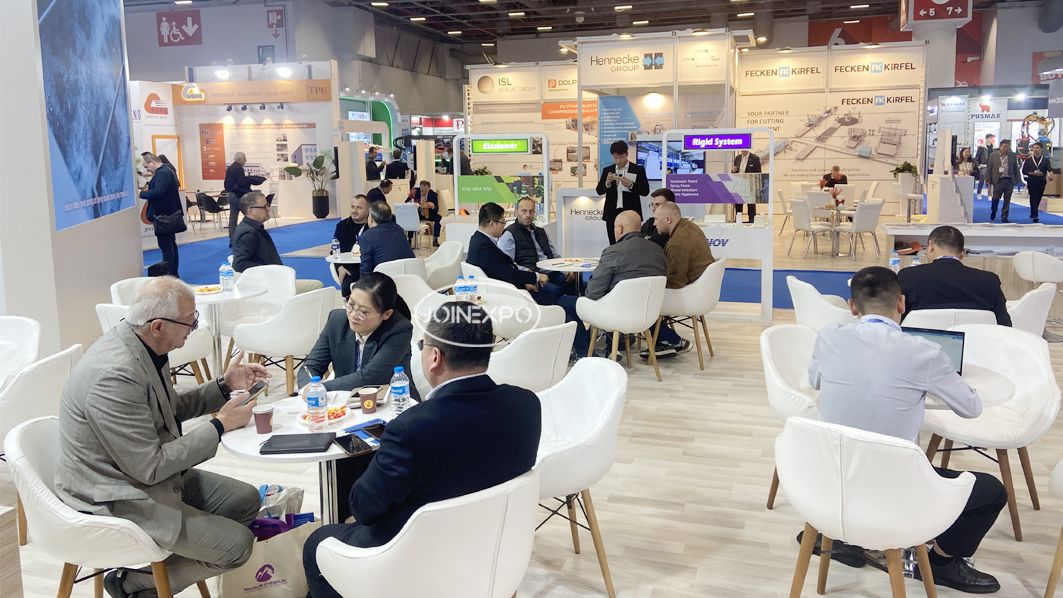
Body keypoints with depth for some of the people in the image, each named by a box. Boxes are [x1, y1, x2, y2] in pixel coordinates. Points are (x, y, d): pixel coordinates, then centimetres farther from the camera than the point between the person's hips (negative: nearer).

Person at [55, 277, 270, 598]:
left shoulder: (139, 343, -2)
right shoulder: (116, 375, -31)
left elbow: (169, 409, 15)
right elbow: (150, 467, -25)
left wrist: (224, 386, 2)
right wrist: (220, 425, -18)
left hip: (148, 472, 10)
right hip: (116, 500, -10)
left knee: (247, 500, 8)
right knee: (237, 544, -12)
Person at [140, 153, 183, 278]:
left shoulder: (162, 173, -20)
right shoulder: (168, 169, 13)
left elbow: (157, 192, -29)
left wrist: (141, 193, -20)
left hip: (163, 215, -11)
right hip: (169, 213, 11)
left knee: (165, 245, -6)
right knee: (171, 244, 16)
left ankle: (169, 274, -3)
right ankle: (174, 273, 23)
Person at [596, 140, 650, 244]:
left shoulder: (638, 170, 3)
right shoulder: (607, 170, 11)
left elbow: (646, 191, -2)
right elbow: (599, 191, 6)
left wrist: (631, 185, -19)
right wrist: (607, 183, -14)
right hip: (612, 214, 3)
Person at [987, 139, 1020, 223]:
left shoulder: (1013, 155, 7)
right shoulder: (993, 156, 2)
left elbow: (1016, 168, 9)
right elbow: (989, 169, 3)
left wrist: (1016, 180, 4)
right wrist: (989, 181, -2)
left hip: (1009, 180, 2)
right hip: (998, 180, -2)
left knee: (1007, 200, 3)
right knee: (996, 198, 2)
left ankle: (1004, 217, 9)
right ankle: (993, 213, 26)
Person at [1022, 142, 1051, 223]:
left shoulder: (1046, 160, 5)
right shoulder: (1028, 160, 5)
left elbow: (1049, 170, -2)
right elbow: (1024, 171, 2)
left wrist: (1042, 173, -21)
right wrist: (1032, 173, -15)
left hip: (1041, 182, 2)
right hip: (1031, 181, -2)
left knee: (1038, 198, 9)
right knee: (1033, 198, -11)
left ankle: (1033, 213, 28)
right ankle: (1035, 216, -14)